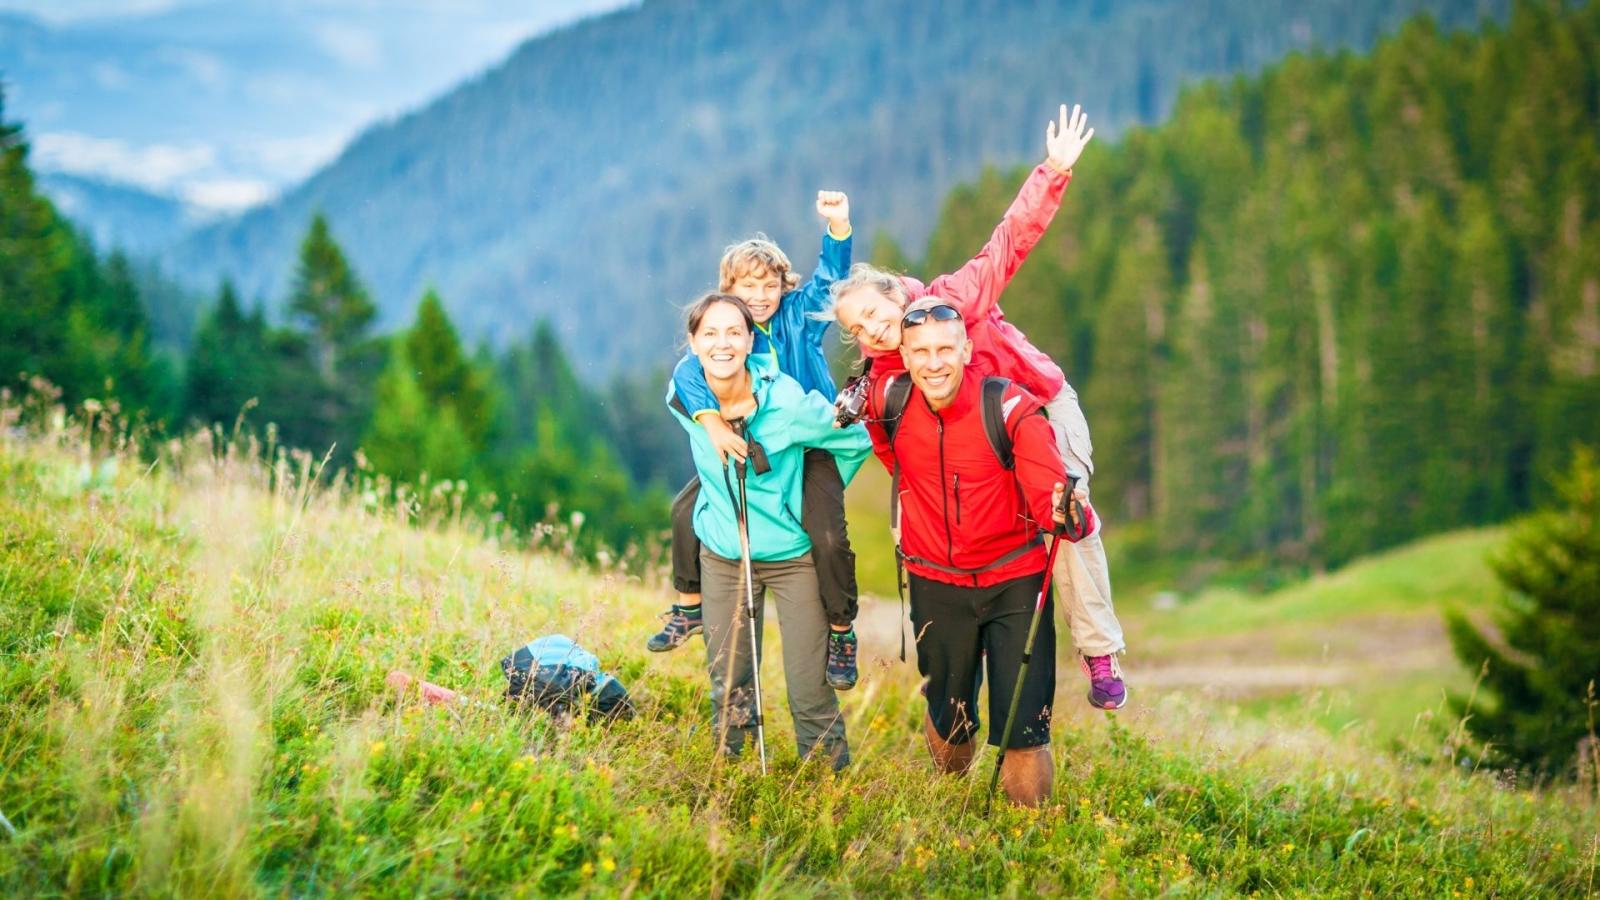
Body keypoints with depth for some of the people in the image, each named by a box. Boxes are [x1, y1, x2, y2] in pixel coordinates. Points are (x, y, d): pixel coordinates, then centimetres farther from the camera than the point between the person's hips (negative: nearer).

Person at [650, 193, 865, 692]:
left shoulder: (799, 315, -7)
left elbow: (830, 274, -20)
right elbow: (688, 372, -24)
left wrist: (838, 226, -41)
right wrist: (712, 424, -42)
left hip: (810, 447, -3)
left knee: (828, 535, -22)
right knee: (687, 509, 0)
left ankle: (841, 632, -1)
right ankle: (689, 606, 23)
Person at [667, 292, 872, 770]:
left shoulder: (789, 404, -23)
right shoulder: (685, 403, -12)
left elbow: (857, 443, -6)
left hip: (794, 555, -3)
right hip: (722, 555, 4)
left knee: (810, 694, -5)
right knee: (727, 690, 10)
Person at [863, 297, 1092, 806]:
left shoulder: (1012, 409, -20)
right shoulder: (889, 401, -10)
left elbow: (1049, 494, -30)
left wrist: (1065, 514, -49)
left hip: (1014, 579, -3)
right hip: (936, 583, 3)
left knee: (1024, 725, -6)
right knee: (948, 720, 15)